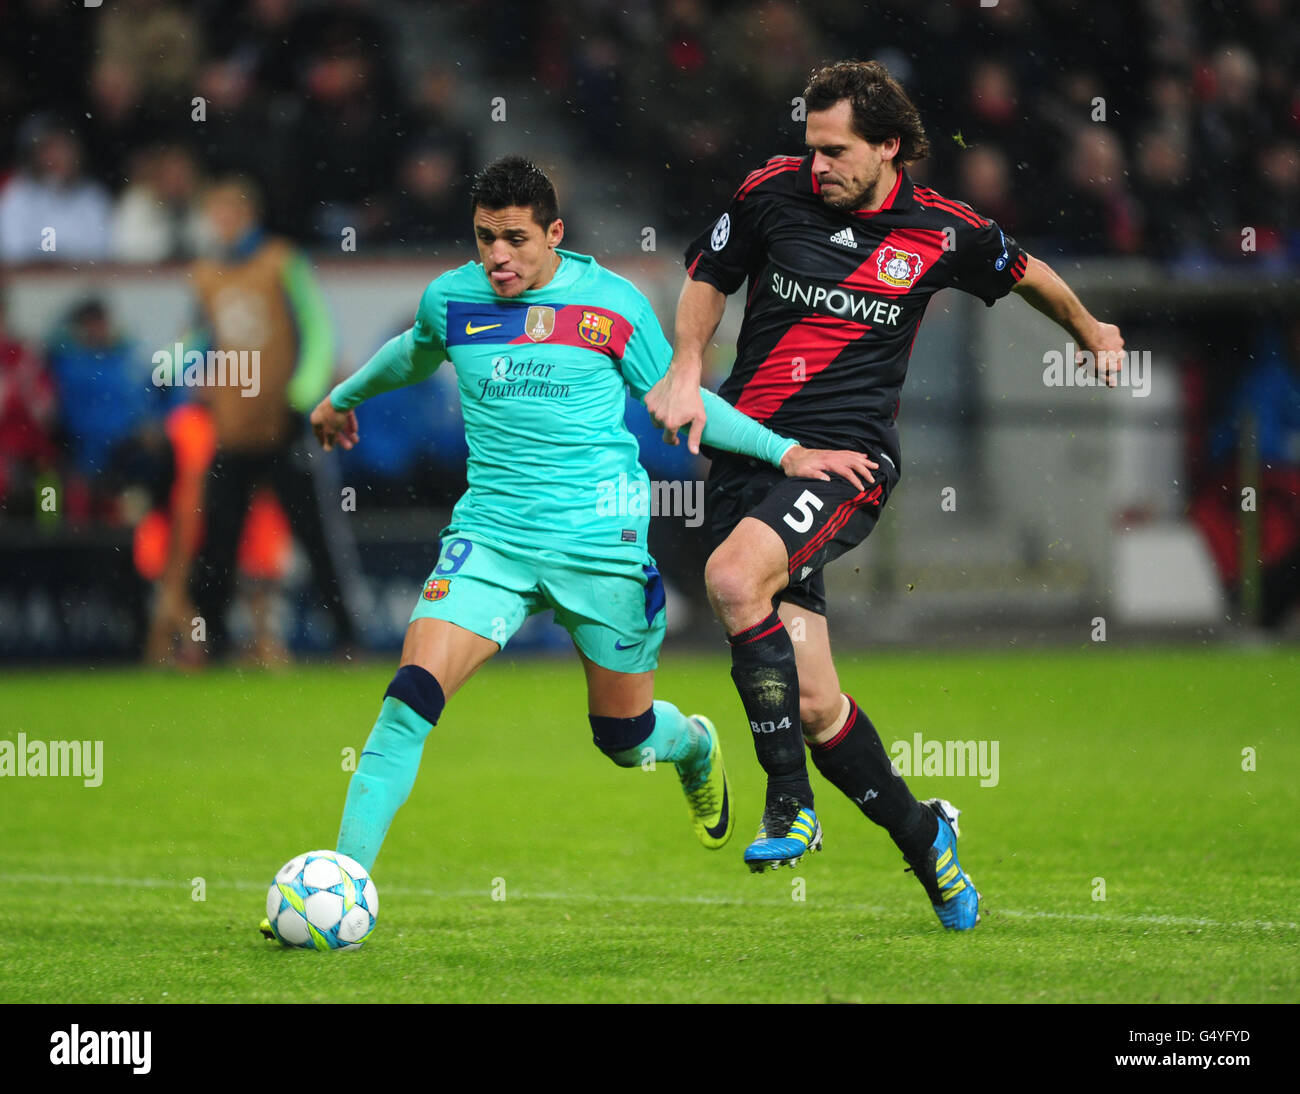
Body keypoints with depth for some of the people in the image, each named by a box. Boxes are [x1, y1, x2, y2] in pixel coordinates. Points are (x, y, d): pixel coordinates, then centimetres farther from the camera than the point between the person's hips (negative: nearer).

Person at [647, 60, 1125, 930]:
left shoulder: (941, 232, -1)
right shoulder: (775, 192, 1)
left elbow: (1025, 273, 20)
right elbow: (708, 277, 17)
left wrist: (1089, 330, 37)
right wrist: (686, 372, 1)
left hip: (849, 457, -3)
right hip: (748, 447, 3)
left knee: (734, 576, -33)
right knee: (813, 703, 0)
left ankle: (791, 802, -22)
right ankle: (922, 837, 22)